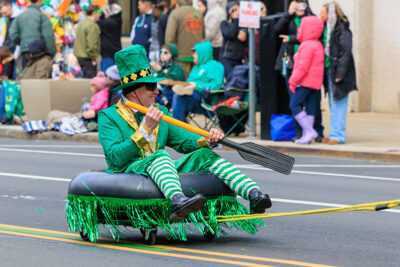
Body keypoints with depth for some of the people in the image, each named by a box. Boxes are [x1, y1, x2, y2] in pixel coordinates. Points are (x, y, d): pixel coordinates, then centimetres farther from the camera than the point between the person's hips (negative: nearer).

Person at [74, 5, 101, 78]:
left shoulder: (81, 23, 14)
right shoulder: (92, 26, -17)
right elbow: (91, 44, -22)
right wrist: (93, 59, -15)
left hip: (79, 56, 10)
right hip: (87, 58, -10)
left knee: (85, 77, 15)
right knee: (90, 78, -7)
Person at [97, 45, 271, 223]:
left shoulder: (160, 113, 22)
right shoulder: (108, 116, 1)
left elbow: (185, 142, 17)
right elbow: (116, 157, -13)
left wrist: (208, 141, -5)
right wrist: (145, 129, -19)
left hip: (159, 172, 6)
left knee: (203, 155, -12)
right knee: (159, 155, -35)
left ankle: (253, 194, -33)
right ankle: (177, 201, -67)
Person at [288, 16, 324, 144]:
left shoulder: (307, 46, -15)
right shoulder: (318, 45, 16)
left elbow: (303, 66, -20)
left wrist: (293, 81, -15)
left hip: (306, 81, -10)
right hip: (314, 82, 10)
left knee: (295, 105, -7)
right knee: (310, 107, 8)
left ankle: (309, 130, -14)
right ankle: (307, 135, 8)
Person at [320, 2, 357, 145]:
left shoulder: (342, 30, -13)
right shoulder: (326, 28, 12)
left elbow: (345, 53, -17)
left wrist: (340, 74, -19)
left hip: (338, 71, -9)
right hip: (328, 71, 9)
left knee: (338, 105, -6)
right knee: (333, 105, 12)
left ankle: (338, 135, -4)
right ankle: (335, 133, 18)